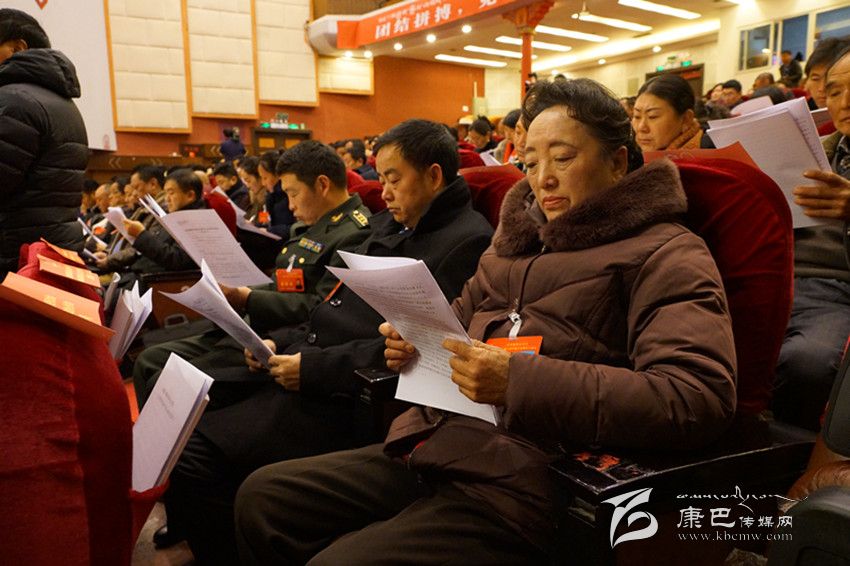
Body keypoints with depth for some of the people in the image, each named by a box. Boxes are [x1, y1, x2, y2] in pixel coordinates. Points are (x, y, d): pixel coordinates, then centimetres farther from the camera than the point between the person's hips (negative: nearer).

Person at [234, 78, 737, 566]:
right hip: (428, 448, 8)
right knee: (262, 497, 5)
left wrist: (520, 381, -24)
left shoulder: (665, 254, -4)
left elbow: (701, 398, -18)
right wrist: (416, 344, 2)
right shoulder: (521, 234, 18)